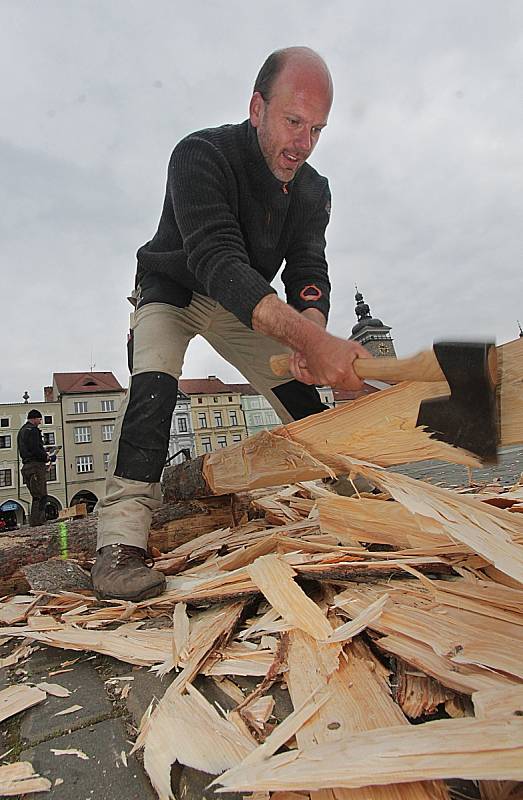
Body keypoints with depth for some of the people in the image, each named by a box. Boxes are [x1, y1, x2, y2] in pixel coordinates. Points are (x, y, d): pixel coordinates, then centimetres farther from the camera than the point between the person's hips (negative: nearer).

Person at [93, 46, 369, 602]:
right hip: (171, 289, -4)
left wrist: (311, 332, -41)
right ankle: (120, 540, -32)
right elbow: (217, 260, -41)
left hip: (244, 307, 4)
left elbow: (307, 273, -16)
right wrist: (310, 338, -54)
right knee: (153, 383, -33)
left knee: (301, 393, -7)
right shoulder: (201, 154, -26)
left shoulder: (313, 190, -7)